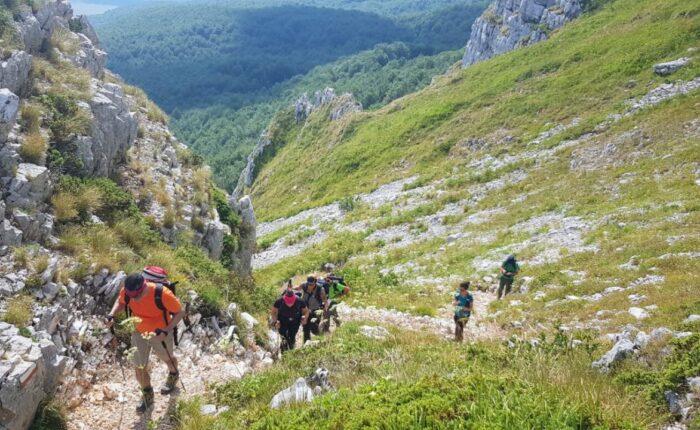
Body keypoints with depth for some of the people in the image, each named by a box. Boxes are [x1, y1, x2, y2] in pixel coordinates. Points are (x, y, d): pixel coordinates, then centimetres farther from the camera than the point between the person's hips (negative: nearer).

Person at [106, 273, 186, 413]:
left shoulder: (162, 294, -38)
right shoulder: (126, 291, -25)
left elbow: (180, 312, -23)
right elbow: (120, 302, 0)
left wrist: (166, 331, -34)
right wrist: (112, 315, -20)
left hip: (160, 334, -3)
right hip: (138, 333, 3)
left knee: (166, 358, 26)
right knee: (140, 368, 12)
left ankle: (173, 375, 62)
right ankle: (147, 396, 41)